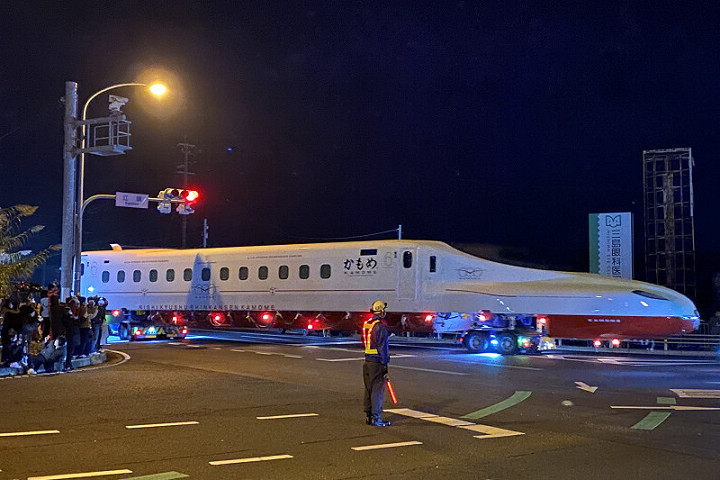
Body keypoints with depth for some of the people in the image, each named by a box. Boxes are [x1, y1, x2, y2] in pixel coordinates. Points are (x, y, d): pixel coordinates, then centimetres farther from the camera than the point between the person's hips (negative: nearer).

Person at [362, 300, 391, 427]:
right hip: (377, 363, -8)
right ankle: (376, 418, -2)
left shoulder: (366, 324, 10)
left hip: (367, 362, 8)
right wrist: (385, 365, -13)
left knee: (368, 389, 14)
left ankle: (369, 416, 20)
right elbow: (382, 347, -17)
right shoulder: (380, 327, -16)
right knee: (378, 391, -3)